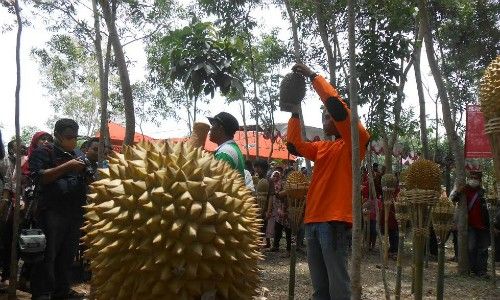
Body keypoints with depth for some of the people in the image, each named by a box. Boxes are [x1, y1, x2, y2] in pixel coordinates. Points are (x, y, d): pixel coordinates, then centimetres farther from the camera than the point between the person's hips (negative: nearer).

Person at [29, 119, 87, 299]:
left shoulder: (76, 156, 19)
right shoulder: (43, 153, 1)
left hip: (75, 213, 6)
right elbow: (39, 177, -14)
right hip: (52, 211, -6)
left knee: (67, 255, 9)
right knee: (47, 255, -4)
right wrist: (67, 166, -20)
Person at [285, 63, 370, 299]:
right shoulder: (322, 147, 19)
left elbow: (336, 105, -13)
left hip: (335, 221, -7)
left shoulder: (354, 143, -2)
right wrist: (295, 112, 15)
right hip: (313, 220, 8)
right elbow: (295, 143, 23)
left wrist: (313, 76, -7)